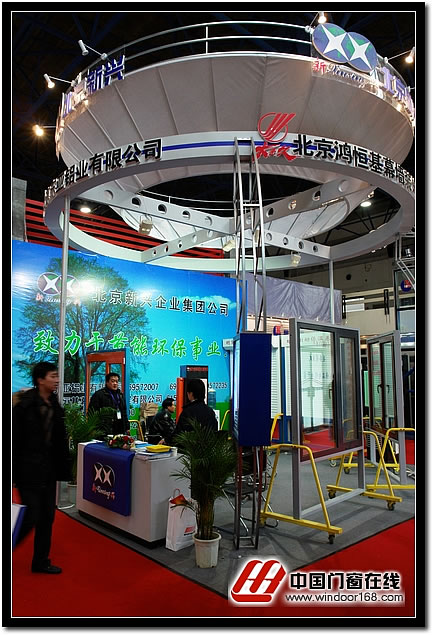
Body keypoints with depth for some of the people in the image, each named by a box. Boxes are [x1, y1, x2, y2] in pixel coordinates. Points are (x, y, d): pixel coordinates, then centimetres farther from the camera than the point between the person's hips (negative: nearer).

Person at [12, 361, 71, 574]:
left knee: (47, 517, 13)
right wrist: (15, 471, -15)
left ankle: (40, 562, 28)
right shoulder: (24, 405, -15)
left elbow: (60, 440, 8)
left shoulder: (55, 406, 6)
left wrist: (63, 467, 5)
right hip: (29, 470, -7)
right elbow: (15, 440, -15)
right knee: (31, 517, -2)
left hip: (49, 469, 7)